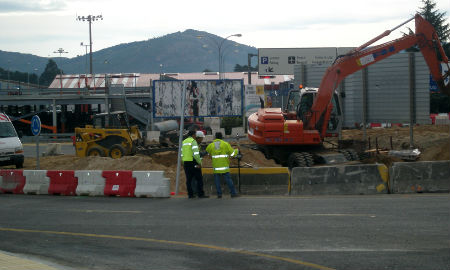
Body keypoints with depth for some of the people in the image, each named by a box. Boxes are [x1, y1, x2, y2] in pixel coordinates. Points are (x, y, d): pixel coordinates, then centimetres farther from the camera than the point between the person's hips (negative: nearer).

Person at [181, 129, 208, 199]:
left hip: (186, 162, 7)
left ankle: (190, 194, 4)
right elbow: (196, 153, -20)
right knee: (199, 179, -1)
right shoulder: (193, 141, -10)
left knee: (189, 179, 7)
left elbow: (182, 154, 14)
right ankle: (200, 194, -3)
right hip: (193, 163, -7)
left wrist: (183, 164, 17)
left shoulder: (184, 142, 14)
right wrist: (199, 163, -15)